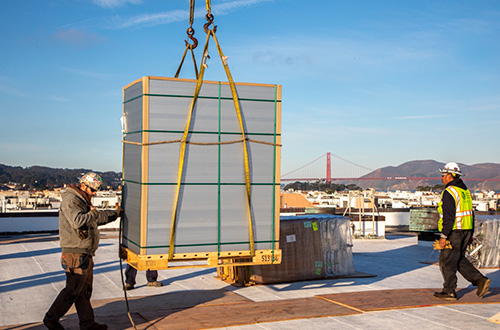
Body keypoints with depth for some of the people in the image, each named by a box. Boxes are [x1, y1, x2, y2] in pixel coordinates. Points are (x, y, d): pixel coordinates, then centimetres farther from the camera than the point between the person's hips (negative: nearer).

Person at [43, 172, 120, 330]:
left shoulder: (83, 201, 18)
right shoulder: (70, 200, -15)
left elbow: (99, 218, 32)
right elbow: (78, 221, -31)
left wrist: (116, 213, 32)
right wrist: (93, 213, -17)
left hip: (84, 254, 10)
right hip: (75, 254, -10)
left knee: (85, 290, 13)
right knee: (73, 290, -4)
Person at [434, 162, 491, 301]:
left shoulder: (449, 192, -16)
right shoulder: (465, 190, 14)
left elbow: (449, 217, -22)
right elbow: (470, 214, 17)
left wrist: (443, 236, -20)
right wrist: (470, 234, 22)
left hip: (454, 232, -9)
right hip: (465, 232, 9)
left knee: (447, 261, 1)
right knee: (459, 260, 19)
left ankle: (449, 292, 8)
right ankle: (480, 280, 9)